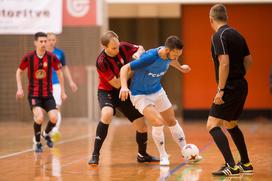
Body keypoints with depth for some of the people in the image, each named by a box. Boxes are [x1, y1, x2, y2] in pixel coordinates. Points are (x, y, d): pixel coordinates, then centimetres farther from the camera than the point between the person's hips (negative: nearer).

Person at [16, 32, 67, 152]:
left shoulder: (52, 57, -6)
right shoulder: (29, 57, -8)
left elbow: (59, 73, 9)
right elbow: (19, 72, 7)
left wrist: (63, 91, 10)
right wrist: (19, 88, -2)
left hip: (48, 94, 2)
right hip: (34, 94, -2)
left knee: (54, 118, -12)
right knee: (39, 117, -23)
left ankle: (46, 134, 24)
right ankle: (37, 142, 1)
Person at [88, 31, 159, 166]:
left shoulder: (123, 47, -13)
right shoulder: (101, 62, -27)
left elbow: (140, 48, 7)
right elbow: (117, 84, -22)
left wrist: (138, 53, -16)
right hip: (107, 92, -5)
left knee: (142, 127, 4)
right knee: (107, 114, -38)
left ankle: (142, 155, 33)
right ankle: (95, 155, -30)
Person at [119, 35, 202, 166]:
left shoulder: (169, 54, -11)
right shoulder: (149, 57, -33)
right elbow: (125, 68, -28)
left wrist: (181, 68, 34)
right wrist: (124, 87, -43)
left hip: (158, 91, 7)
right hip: (140, 95, -7)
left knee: (172, 122, 13)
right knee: (158, 122, -22)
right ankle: (163, 156, -1)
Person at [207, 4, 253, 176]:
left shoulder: (219, 36, -13)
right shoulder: (237, 34, 12)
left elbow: (224, 63, -23)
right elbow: (248, 60, 17)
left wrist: (221, 90, -21)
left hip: (230, 88, -9)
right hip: (241, 86, 9)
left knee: (212, 125, -9)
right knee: (231, 125, 24)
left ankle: (231, 166, -18)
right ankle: (246, 164, 28)